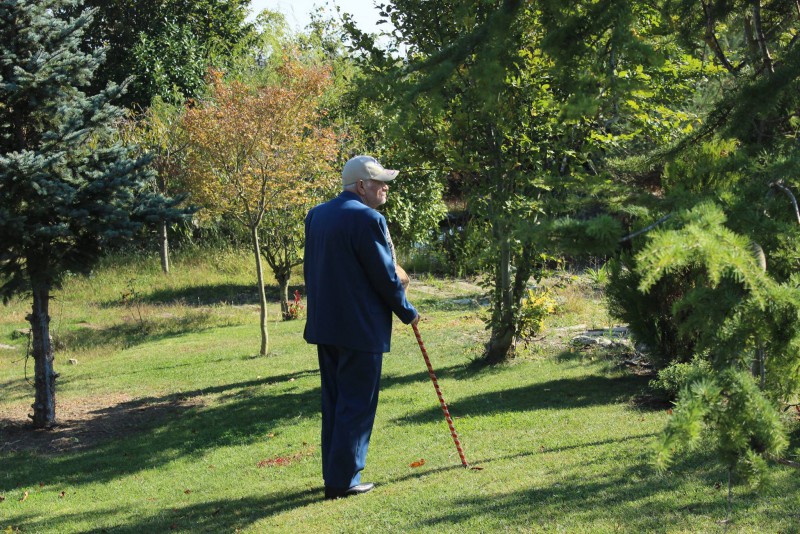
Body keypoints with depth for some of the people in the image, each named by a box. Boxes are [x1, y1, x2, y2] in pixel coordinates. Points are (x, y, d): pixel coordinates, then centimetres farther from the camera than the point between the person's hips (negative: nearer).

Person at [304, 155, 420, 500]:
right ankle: (343, 481, 2)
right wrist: (408, 313, 1)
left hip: (324, 324, 8)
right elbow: (385, 276, -13)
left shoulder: (316, 215, 9)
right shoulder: (367, 219, -16)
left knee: (334, 402, 15)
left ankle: (334, 475, 21)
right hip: (360, 328, -8)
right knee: (357, 404, 0)